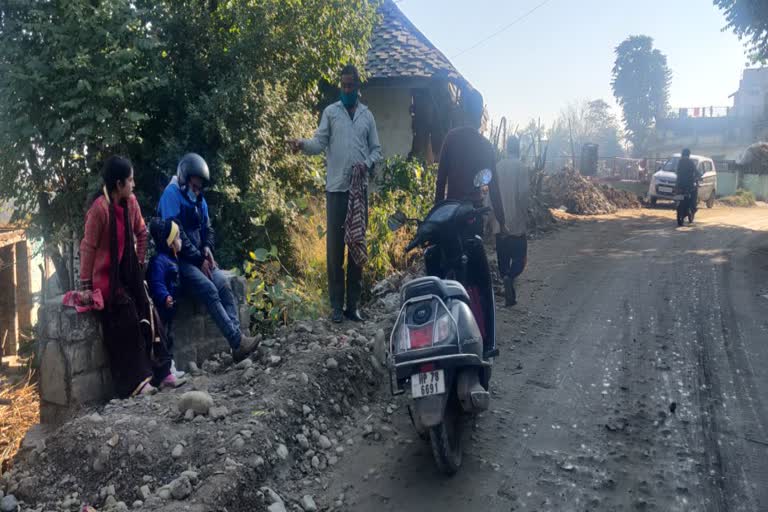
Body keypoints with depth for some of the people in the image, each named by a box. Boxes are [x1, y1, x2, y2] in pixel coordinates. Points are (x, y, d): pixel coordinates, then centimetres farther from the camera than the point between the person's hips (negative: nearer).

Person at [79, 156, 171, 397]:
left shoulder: (130, 201, 0)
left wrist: (140, 262, 10)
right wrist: (85, 285, -14)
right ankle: (134, 383, -7)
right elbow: (88, 246, -16)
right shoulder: (99, 207, -20)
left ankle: (160, 371, 4)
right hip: (106, 275, -6)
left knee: (145, 316, -3)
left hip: (128, 271, 6)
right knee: (125, 323, -13)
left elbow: (141, 233, 14)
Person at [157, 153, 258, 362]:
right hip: (180, 260, -6)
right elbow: (175, 233, -16)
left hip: (199, 258, 6)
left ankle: (237, 343, -28)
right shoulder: (171, 194, -8)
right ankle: (237, 341, -32)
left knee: (223, 283, -20)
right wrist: (199, 259, -14)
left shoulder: (199, 199, 16)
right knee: (210, 290, -28)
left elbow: (207, 228, 22)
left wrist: (207, 248, 0)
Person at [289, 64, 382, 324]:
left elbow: (376, 149, 12)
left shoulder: (367, 115, 13)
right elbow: (319, 143, -3)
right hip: (336, 187, -2)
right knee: (334, 246, -2)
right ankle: (337, 305, 7)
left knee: (357, 245, 6)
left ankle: (354, 304, 13)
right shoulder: (330, 112, 7)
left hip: (360, 187, 2)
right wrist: (303, 144, -24)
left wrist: (367, 163, -8)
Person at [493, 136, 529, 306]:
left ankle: (510, 295, 16)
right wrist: (526, 217, -4)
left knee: (503, 259, 12)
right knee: (519, 257, 3)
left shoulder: (498, 167, 4)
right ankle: (510, 277, -24)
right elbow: (524, 194, -14)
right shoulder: (521, 167, -8)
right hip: (517, 223, -4)